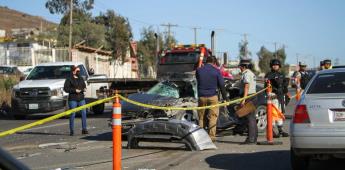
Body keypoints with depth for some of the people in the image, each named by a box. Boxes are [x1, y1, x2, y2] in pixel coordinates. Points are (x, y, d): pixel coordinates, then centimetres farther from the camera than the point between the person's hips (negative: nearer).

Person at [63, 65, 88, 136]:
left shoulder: (81, 79, 14)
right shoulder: (69, 79, -3)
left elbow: (84, 86, 23)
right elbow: (65, 88, -8)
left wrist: (83, 89, -1)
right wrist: (74, 90, -16)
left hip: (81, 99, 5)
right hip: (73, 99, -5)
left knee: (84, 113, -3)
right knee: (72, 114, -3)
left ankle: (84, 129, 3)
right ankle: (71, 131, 4)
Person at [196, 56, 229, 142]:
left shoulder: (198, 70, 3)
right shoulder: (216, 71, -4)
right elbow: (221, 86, -2)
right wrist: (225, 98, 2)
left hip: (201, 96, 2)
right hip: (212, 96, -2)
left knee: (201, 117, 11)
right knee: (213, 117, 4)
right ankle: (211, 136, 0)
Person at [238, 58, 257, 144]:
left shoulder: (246, 74, -11)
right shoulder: (251, 73, 20)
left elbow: (247, 87, -20)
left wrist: (243, 99, -23)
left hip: (248, 97, -10)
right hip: (253, 96, 10)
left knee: (250, 118, -11)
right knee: (252, 118, 11)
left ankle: (251, 139, -12)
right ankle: (254, 138, 16)